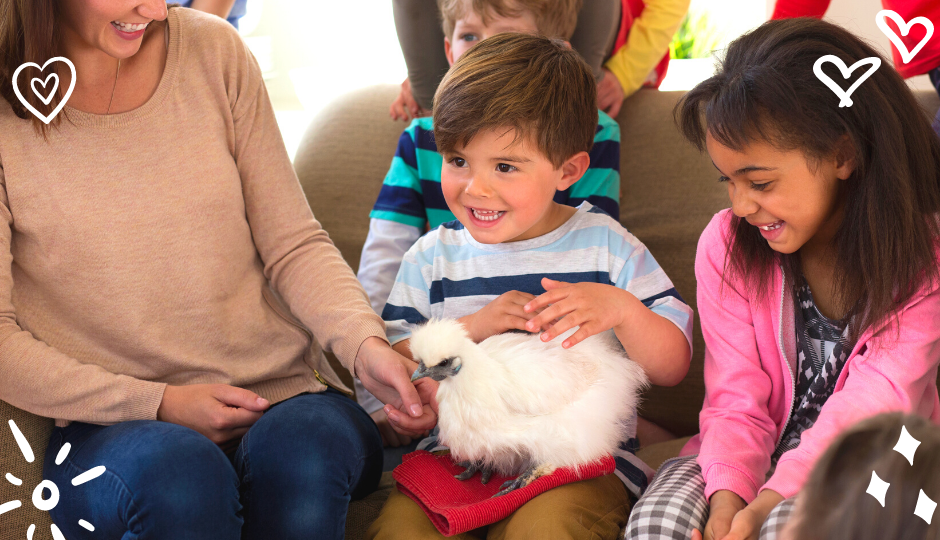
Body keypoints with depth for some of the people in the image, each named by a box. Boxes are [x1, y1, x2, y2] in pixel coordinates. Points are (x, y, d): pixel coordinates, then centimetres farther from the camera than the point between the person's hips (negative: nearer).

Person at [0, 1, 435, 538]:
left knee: (301, 452, -33)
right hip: (109, 424, -2)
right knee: (178, 472, -36)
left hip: (282, 396, 2)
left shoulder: (214, 50, 4)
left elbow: (293, 245, 5)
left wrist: (366, 344, -13)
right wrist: (160, 403, -13)